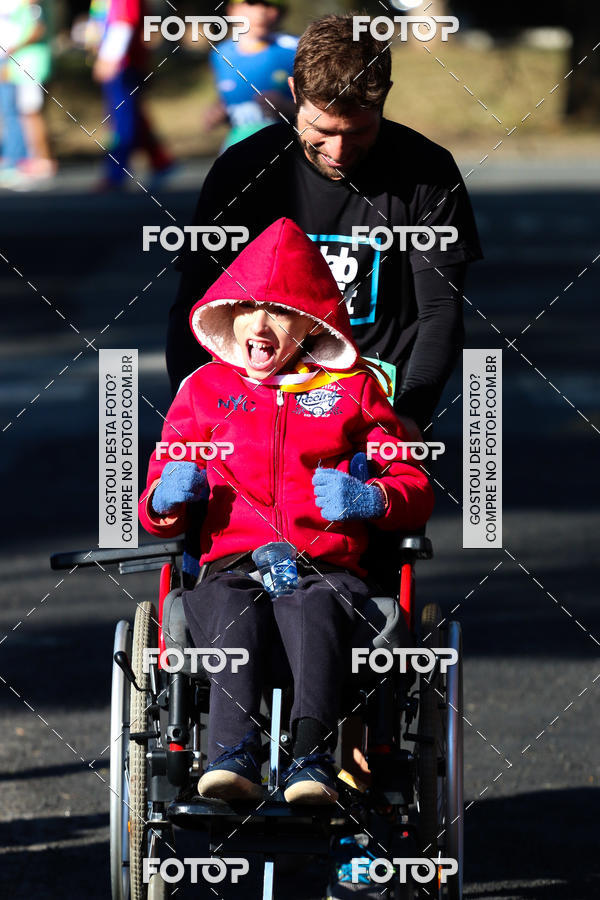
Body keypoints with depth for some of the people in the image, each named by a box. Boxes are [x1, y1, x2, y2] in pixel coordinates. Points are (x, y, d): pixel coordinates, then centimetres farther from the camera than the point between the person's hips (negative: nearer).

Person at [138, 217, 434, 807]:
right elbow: (156, 515, 25)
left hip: (327, 570, -1)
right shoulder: (204, 389, 24)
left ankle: (311, 759, -56)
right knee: (234, 619, -37)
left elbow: (414, 489, 15)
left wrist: (368, 499, -9)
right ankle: (233, 756, -57)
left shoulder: (352, 388, 21)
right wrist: (167, 498, -2)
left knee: (314, 613, -39)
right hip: (229, 567, 1)